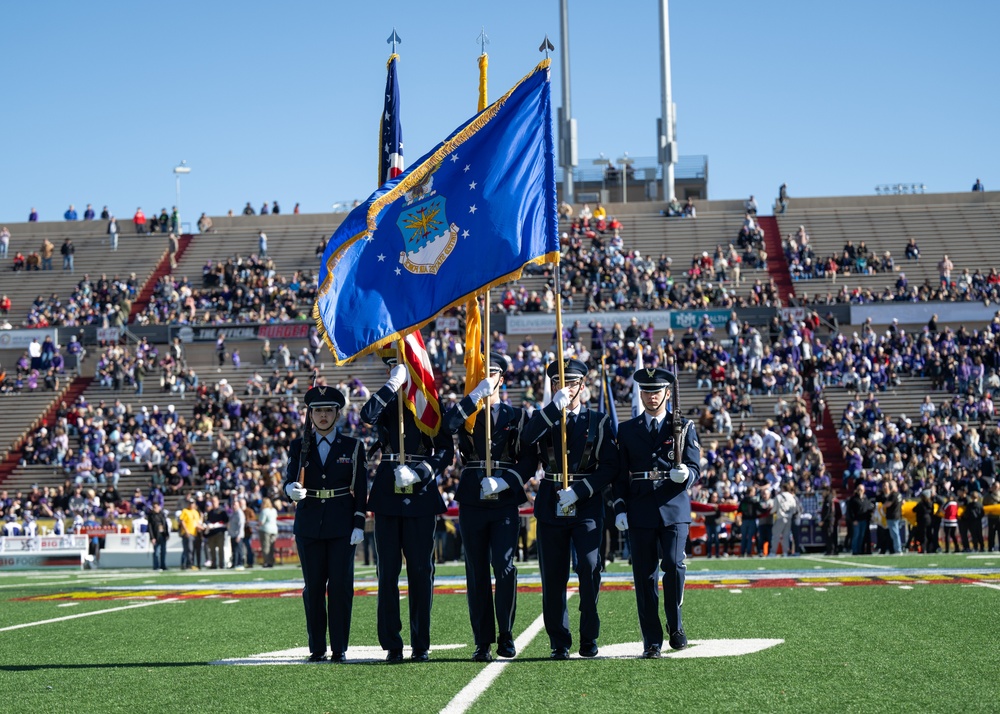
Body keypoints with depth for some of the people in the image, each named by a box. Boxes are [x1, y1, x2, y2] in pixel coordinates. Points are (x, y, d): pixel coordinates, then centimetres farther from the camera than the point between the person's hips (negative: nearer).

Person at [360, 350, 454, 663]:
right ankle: (392, 645, 4)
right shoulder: (385, 402, 10)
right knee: (388, 572, -1)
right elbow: (367, 415, -15)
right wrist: (393, 384, -17)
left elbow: (446, 450, 4)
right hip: (388, 496, 1)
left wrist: (420, 473, -10)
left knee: (422, 571, 0)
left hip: (422, 495, -1)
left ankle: (421, 644, 6)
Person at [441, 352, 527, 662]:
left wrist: (504, 482, -10)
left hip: (506, 501, -1)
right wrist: (477, 394, -21)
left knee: (505, 568, -12)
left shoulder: (518, 416, 10)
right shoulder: (467, 412, 10)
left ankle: (506, 635, 3)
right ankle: (483, 642, 7)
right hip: (472, 503, 1)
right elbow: (448, 424, -15)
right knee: (477, 573, 2)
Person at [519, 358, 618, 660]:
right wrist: (556, 406, -18)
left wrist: (579, 491, -13)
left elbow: (610, 466, -1)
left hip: (587, 505, -1)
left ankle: (589, 638, -2)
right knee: (553, 576, 1)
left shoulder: (599, 421, 8)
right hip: (551, 506, 1)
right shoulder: (543, 418, 11)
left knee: (590, 567, -13)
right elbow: (526, 442, -11)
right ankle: (559, 643, 8)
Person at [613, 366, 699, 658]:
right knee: (644, 576, 0)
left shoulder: (684, 427, 8)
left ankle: (675, 625, 6)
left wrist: (684, 475, -21)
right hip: (640, 512, 1)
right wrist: (619, 509, 0)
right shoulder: (627, 430, 12)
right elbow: (620, 474, 11)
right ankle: (652, 642, 6)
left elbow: (695, 468, 3)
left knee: (674, 565, -17)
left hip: (674, 508, -1)